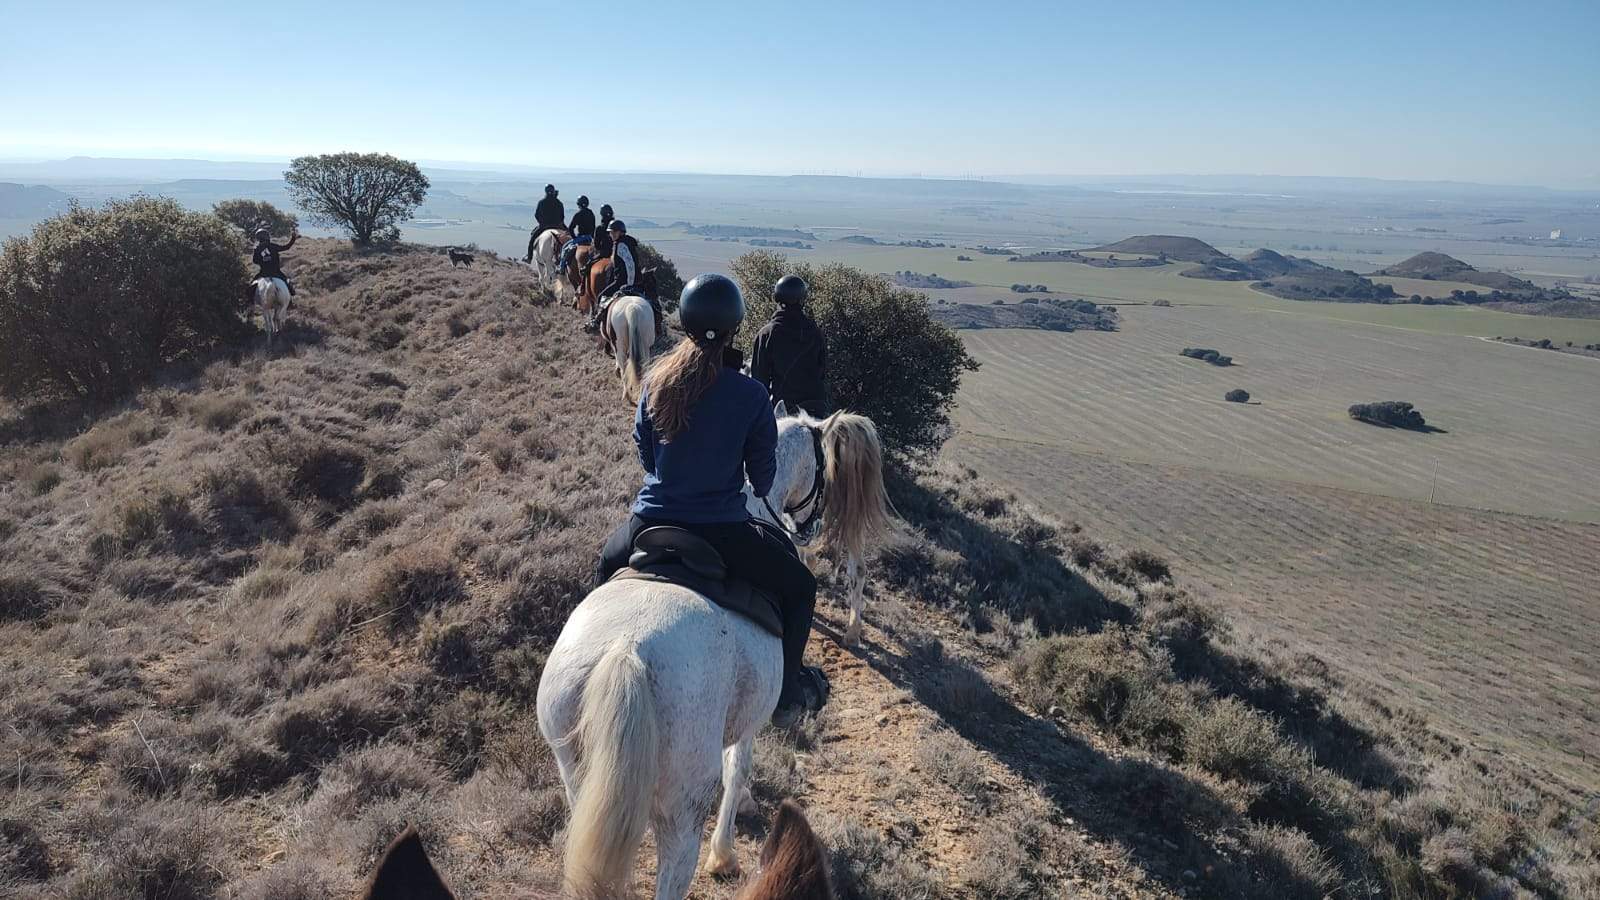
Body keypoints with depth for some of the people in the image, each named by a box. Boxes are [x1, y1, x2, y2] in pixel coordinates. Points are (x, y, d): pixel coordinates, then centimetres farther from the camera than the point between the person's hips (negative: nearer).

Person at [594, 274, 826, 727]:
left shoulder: (656, 379, -3)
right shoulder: (750, 396, -12)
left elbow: (644, 453, 10)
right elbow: (764, 478, -1)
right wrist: (753, 491, 22)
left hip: (650, 524, 4)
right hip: (723, 533, -3)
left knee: (607, 566, 37)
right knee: (799, 587, 20)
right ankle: (787, 694, 24)